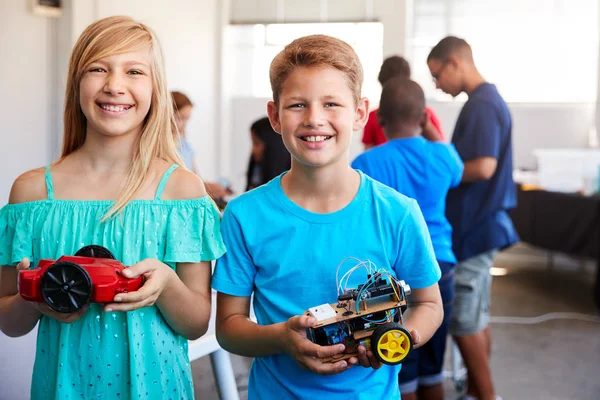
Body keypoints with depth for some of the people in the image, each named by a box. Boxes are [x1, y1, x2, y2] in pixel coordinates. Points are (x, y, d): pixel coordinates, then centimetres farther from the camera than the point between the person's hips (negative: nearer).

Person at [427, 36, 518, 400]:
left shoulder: (481, 105, -18)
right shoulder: (488, 100, 14)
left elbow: (484, 167, -26)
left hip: (473, 225, -10)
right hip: (479, 220, 10)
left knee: (463, 321, -2)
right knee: (475, 317, 16)